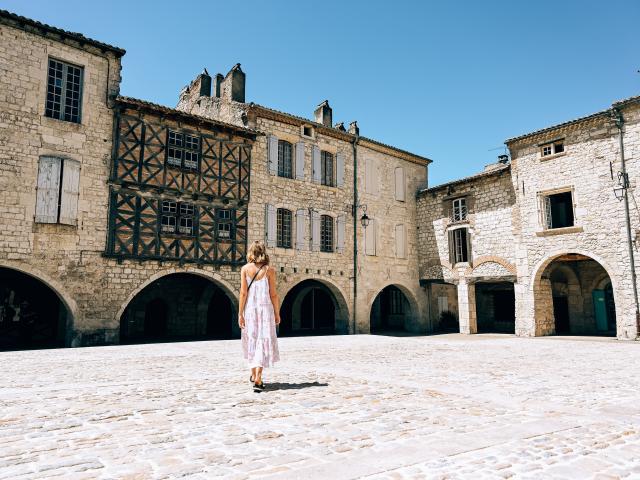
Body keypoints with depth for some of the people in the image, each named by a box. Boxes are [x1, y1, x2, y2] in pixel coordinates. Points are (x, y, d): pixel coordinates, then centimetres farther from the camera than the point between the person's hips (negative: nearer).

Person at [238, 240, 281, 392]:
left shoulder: (245, 269, -1)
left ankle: (254, 375, 31)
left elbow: (243, 292, -5)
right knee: (263, 341, 1)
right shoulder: (269, 270, -3)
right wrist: (277, 314, 5)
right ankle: (258, 379, -10)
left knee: (251, 341, 16)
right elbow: (273, 294, -4)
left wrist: (240, 313, -1)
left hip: (249, 309, 2)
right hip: (265, 308, -2)